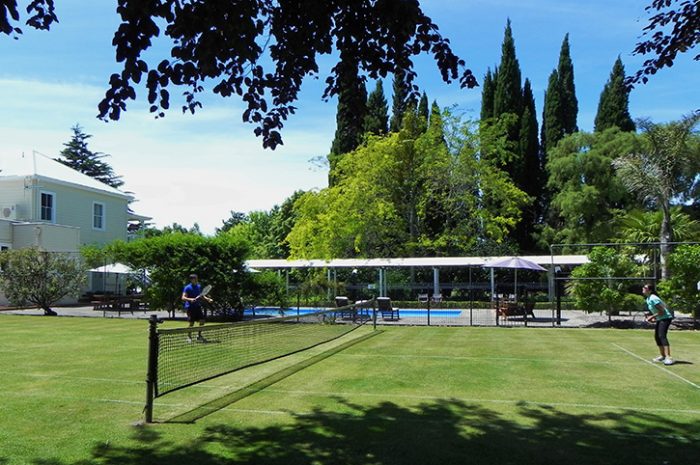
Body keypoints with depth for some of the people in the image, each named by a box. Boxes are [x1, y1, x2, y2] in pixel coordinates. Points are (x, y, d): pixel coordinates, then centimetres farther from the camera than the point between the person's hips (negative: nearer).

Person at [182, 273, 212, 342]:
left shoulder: (199, 286, 9)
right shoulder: (187, 288, -10)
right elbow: (183, 298, -17)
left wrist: (207, 299, 7)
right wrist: (190, 299, -33)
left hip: (198, 306, 6)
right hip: (190, 307, -6)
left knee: (202, 321, 1)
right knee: (191, 323, -2)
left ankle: (199, 336, 17)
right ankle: (189, 337, 15)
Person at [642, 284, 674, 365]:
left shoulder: (653, 299, -21)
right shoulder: (648, 299, 10)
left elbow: (662, 311, -22)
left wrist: (652, 316, -18)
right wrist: (652, 317, 5)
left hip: (665, 317, -11)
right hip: (660, 319, 11)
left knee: (662, 336, -23)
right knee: (656, 336, 14)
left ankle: (668, 357, -29)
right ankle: (662, 356, 25)